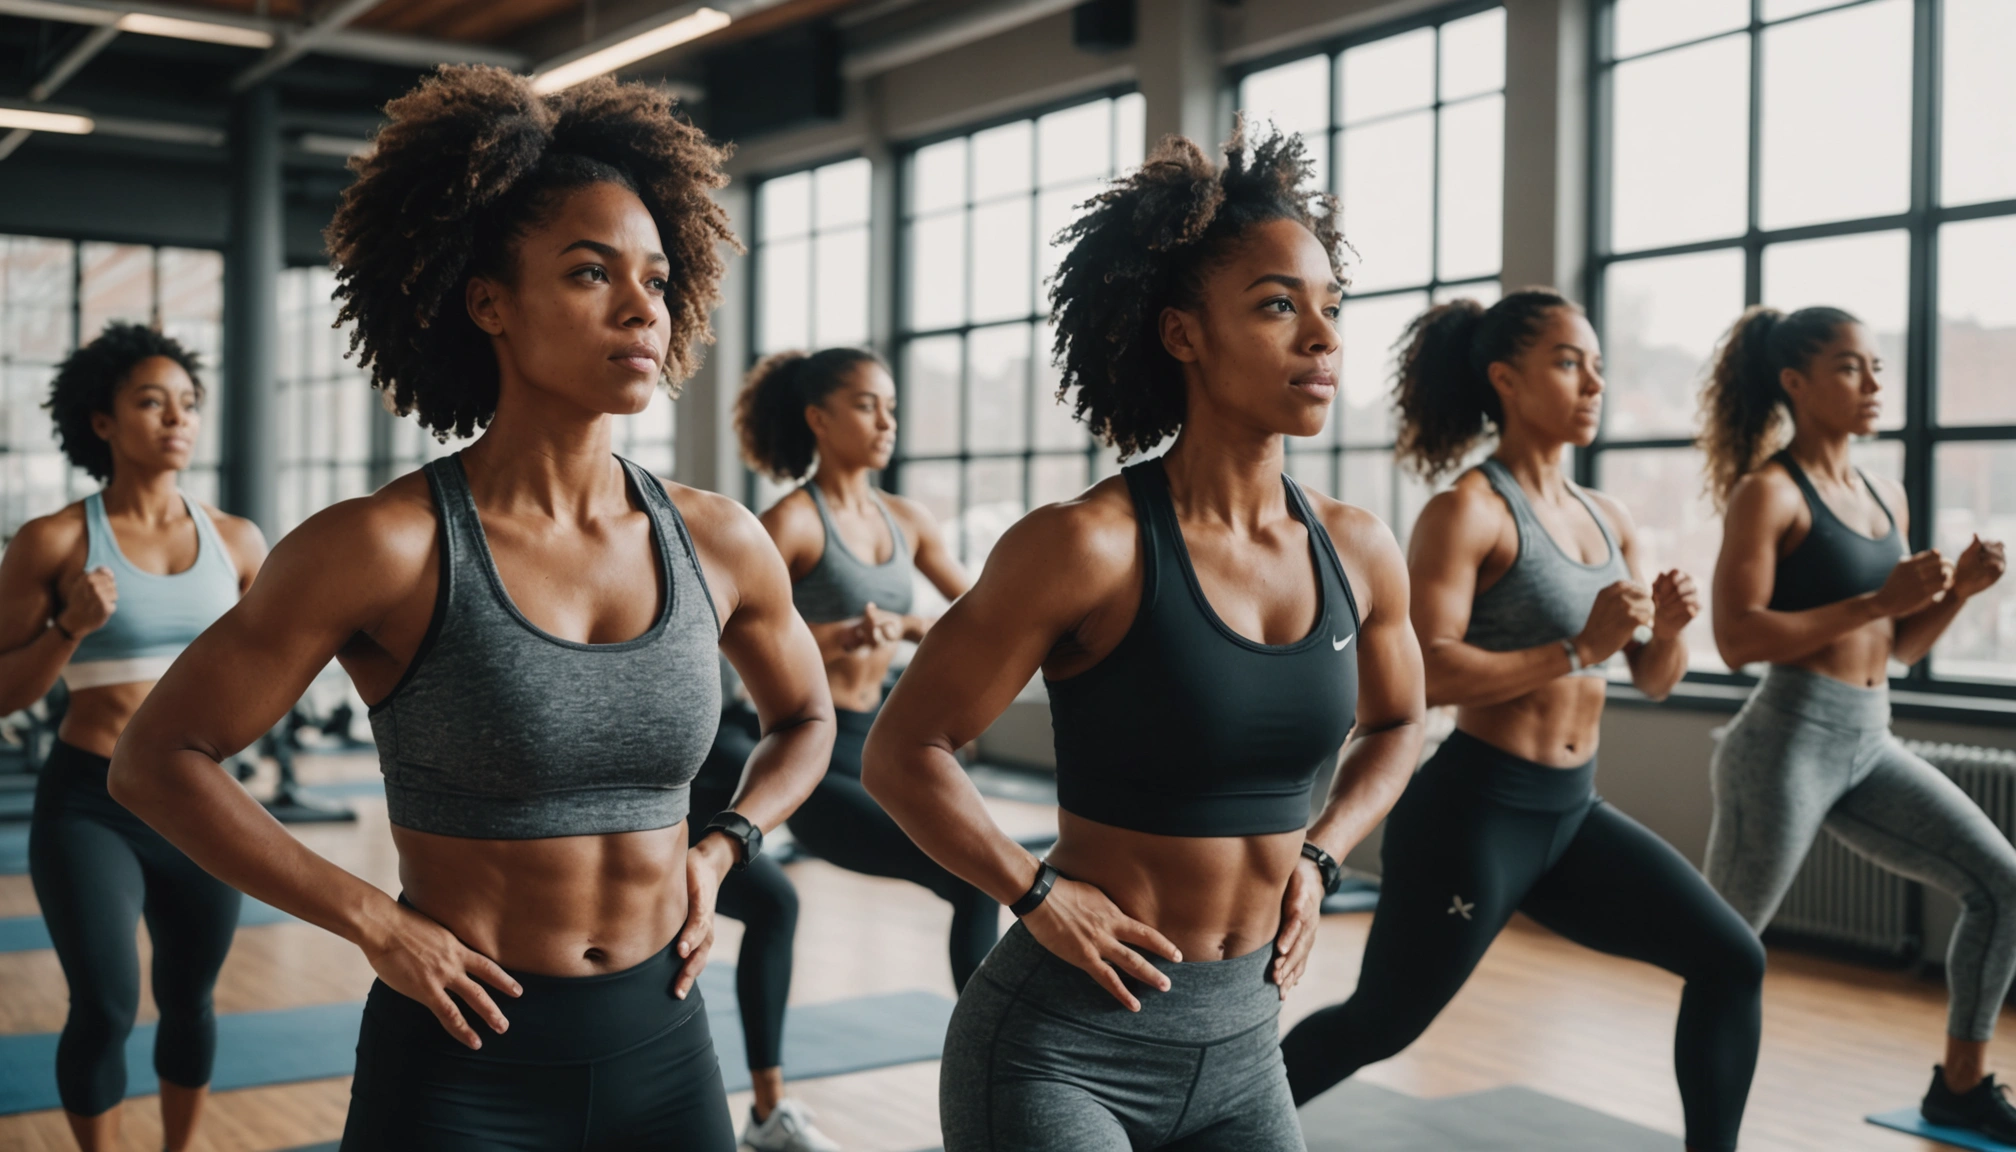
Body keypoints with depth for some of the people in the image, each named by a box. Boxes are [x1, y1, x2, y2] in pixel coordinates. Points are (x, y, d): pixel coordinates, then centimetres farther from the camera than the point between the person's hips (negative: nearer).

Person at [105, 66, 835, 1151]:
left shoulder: (719, 543, -2)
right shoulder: (387, 548, -14)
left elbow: (806, 716, 18)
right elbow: (157, 760, -7)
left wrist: (721, 848, 2)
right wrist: (376, 925, -12)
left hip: (666, 1051, 4)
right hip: (463, 1062, -4)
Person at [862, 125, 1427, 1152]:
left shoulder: (1358, 554, -1)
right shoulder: (1092, 547, -18)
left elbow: (1393, 728, 19)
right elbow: (903, 752, -11)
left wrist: (1318, 856, 6)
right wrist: (1040, 896, -16)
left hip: (1241, 1046, 6)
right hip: (1063, 1049, -5)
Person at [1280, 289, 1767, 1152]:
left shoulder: (1608, 520, 9)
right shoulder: (1470, 510, -14)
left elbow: (1656, 681, 14)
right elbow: (1424, 674, -24)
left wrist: (1668, 631, -8)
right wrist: (1579, 648, -24)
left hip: (1574, 812, 7)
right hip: (1473, 811, -7)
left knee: (1731, 961, 4)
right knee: (1378, 1026, 6)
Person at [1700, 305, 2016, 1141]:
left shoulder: (1886, 496, 14)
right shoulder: (1768, 492, -10)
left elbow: (1900, 647, 18)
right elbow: (1737, 638, -20)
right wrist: (1877, 600, -20)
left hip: (1871, 747, 8)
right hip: (1788, 742, -8)